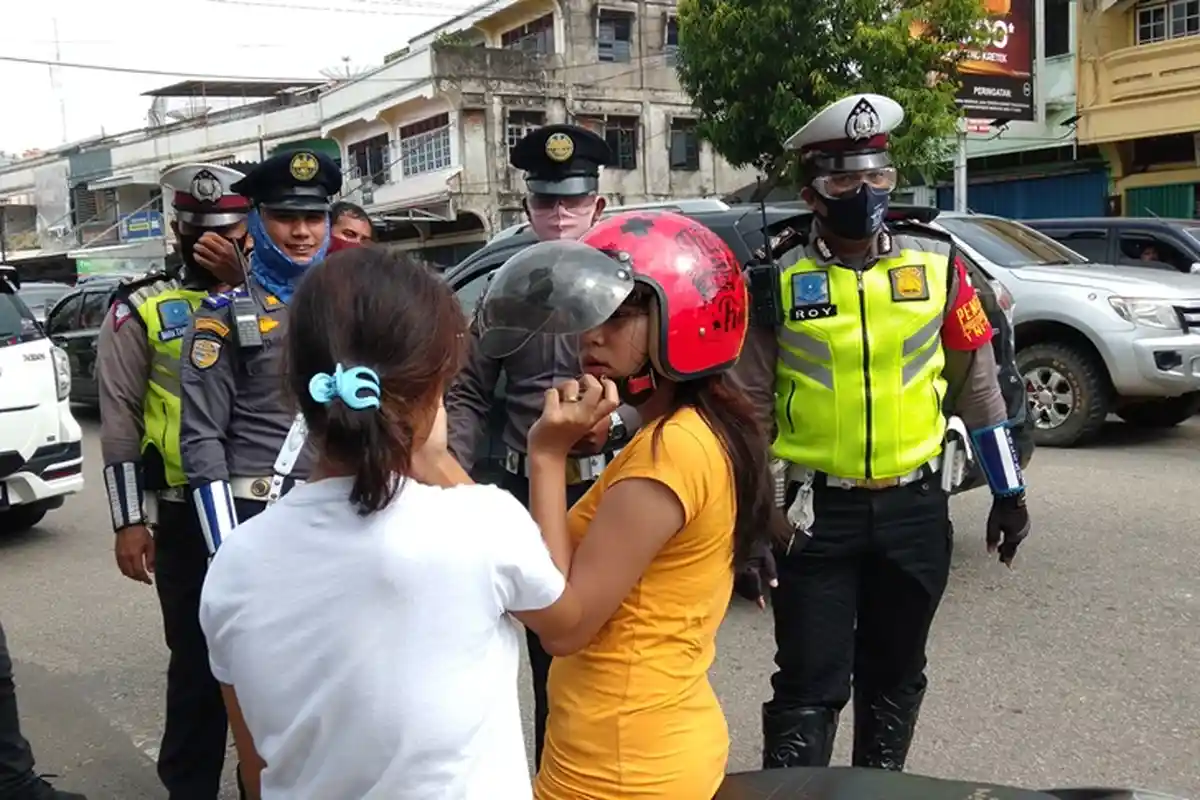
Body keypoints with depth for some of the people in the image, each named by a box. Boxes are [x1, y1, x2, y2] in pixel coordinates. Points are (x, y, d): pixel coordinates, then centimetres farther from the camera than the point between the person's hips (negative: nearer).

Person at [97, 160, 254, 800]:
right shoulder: (142, 309, 1)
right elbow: (119, 420, -2)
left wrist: (243, 284, -15)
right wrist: (128, 520, -6)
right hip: (186, 515, -3)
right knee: (199, 658, 6)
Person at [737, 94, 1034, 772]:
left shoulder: (938, 263, 0)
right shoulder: (780, 282, -5)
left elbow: (977, 382, 7)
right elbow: (753, 406, -1)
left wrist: (1009, 489, 8)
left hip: (916, 508, 3)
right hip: (817, 513, -2)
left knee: (896, 676, 18)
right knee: (810, 686, -1)